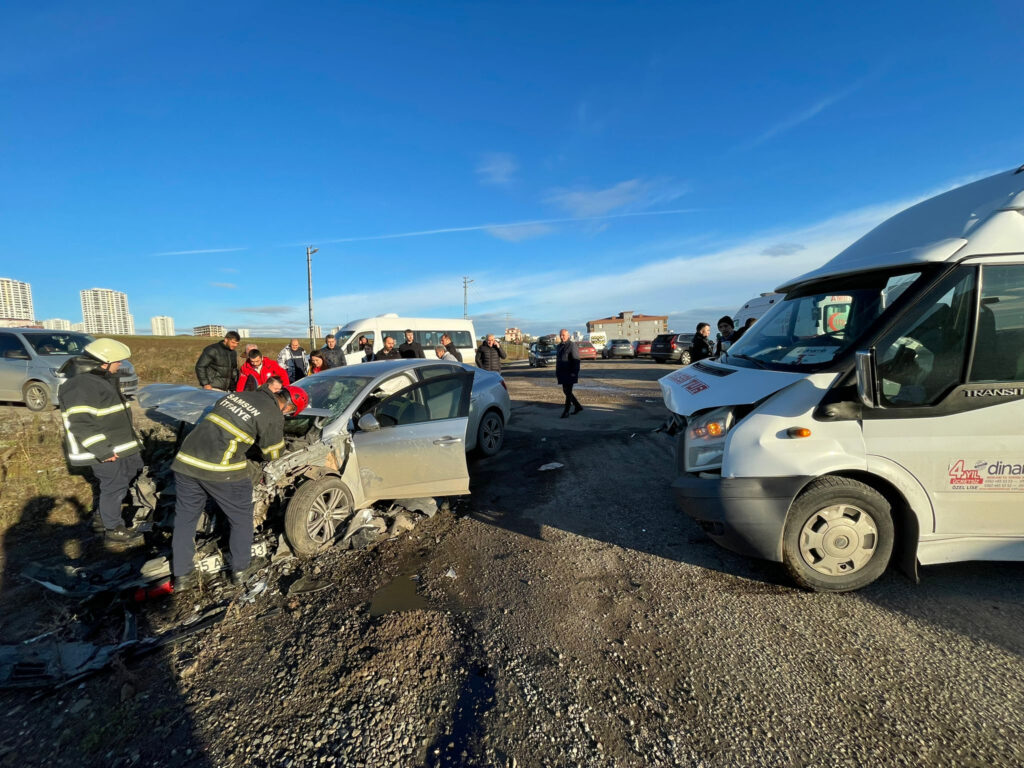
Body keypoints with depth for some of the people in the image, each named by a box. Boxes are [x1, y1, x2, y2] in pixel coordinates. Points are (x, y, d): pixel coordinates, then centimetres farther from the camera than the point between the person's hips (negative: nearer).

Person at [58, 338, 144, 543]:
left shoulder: (106, 379, 12)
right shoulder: (80, 386, -20)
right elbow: (80, 424, -25)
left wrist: (134, 439, 23)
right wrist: (102, 450, -26)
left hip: (121, 444, 10)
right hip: (104, 450, -10)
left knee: (134, 472, 21)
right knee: (115, 486, 0)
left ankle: (101, 516, 34)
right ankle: (113, 529, 17)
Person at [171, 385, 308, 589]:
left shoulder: (235, 394, 15)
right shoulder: (274, 415, -6)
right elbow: (272, 455, 6)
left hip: (186, 459, 7)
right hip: (221, 469, -6)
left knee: (185, 519, 20)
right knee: (241, 519, 15)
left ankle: (182, 576, 31)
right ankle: (240, 569, 28)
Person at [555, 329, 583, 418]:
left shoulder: (572, 345, -10)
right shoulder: (560, 346, 14)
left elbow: (576, 360, -15)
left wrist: (575, 374, -21)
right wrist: (556, 373, 17)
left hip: (570, 374, -8)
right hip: (563, 374, 8)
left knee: (568, 392, -5)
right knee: (565, 391, 12)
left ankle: (566, 411, 2)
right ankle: (578, 406, 26)